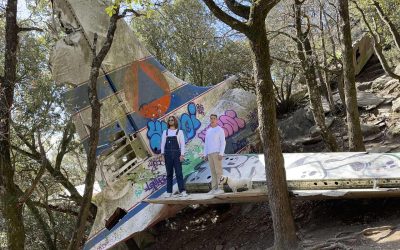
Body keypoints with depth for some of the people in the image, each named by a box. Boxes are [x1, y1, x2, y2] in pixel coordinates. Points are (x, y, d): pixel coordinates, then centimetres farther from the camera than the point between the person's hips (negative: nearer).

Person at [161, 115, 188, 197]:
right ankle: (169, 192, 7)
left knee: (179, 172, -7)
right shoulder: (165, 132, 12)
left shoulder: (179, 132, 6)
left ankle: (182, 191, -10)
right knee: (169, 173, 4)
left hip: (177, 154, -2)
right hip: (168, 154, 2)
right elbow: (163, 143, 9)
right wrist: (162, 154, -1)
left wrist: (182, 155, -8)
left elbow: (182, 144, 1)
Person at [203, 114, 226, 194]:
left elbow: (223, 142, -8)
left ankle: (220, 188, -7)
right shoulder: (208, 131, 17)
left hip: (217, 153, -6)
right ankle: (214, 188, 6)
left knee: (218, 170, -8)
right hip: (210, 154, 6)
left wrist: (221, 153, -17)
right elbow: (206, 143, 20)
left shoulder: (220, 130, -2)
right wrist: (205, 154, 12)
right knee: (213, 171, 5)